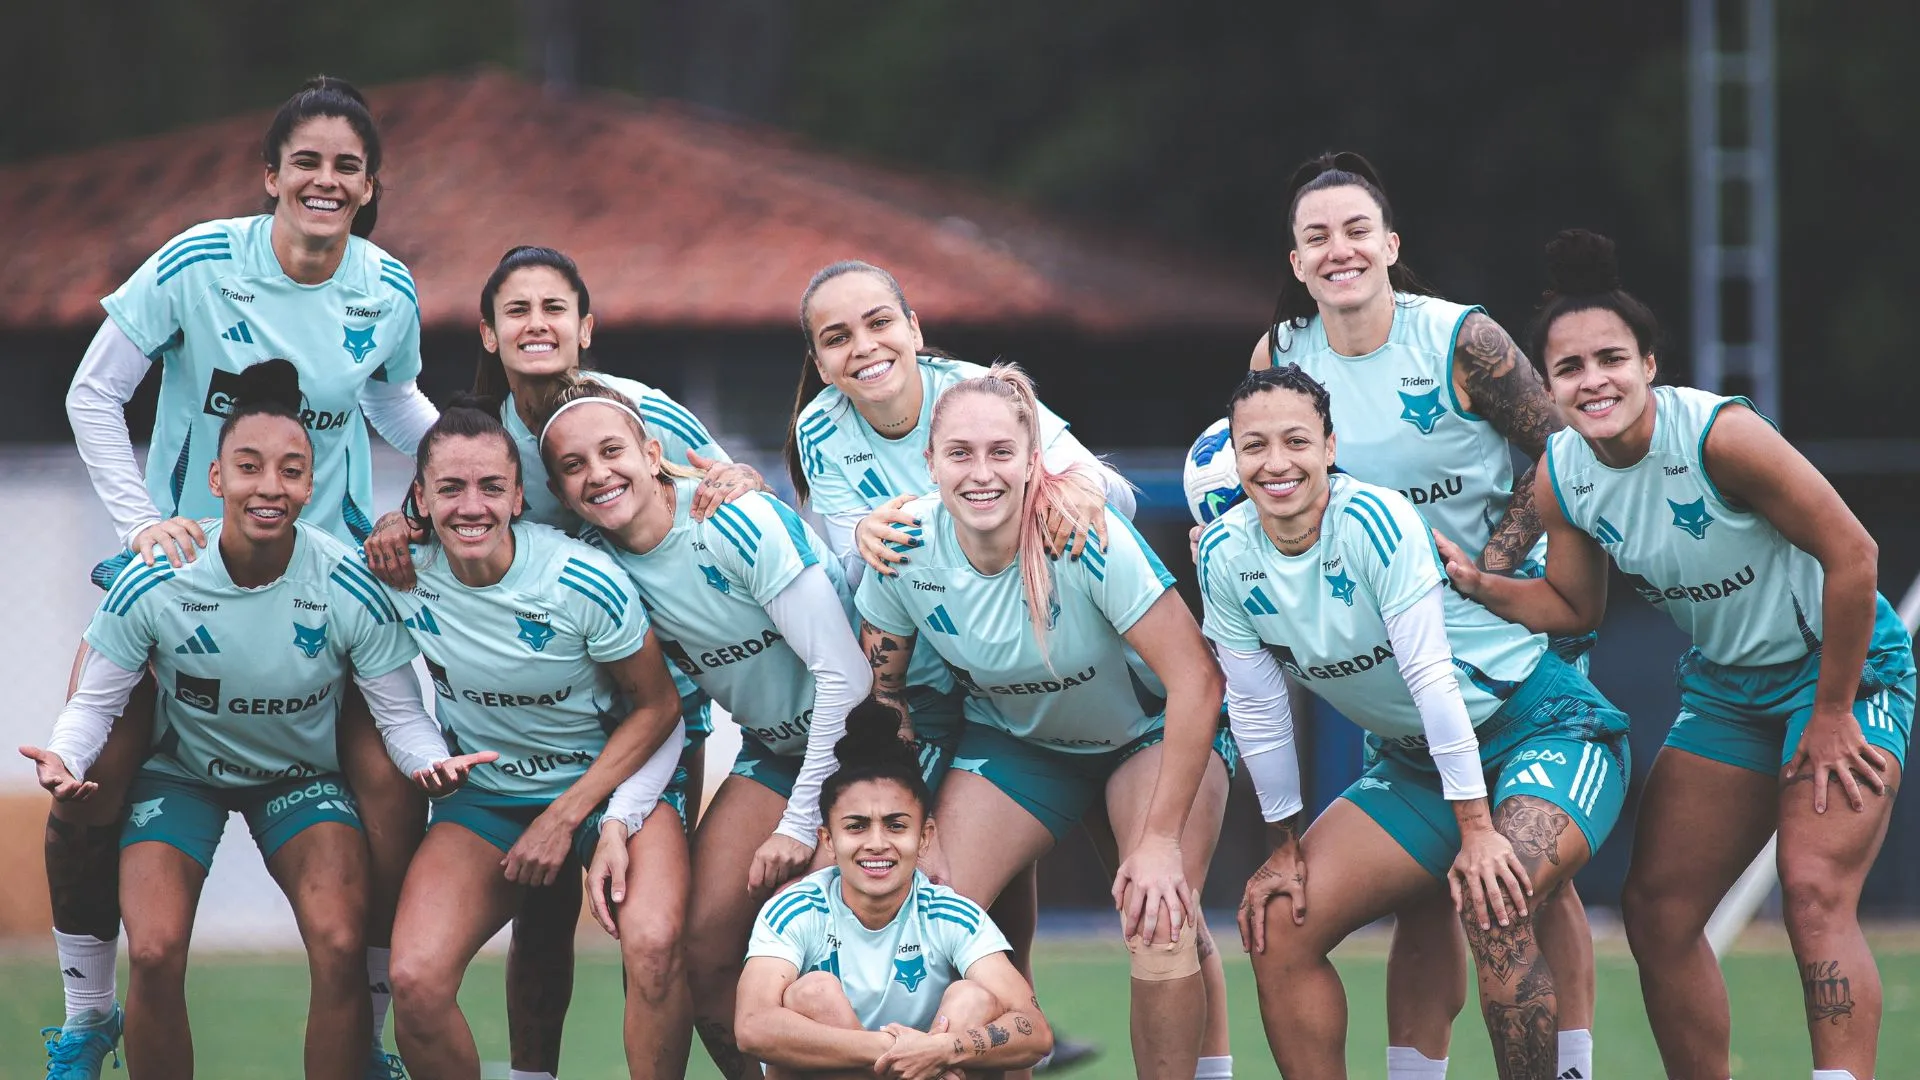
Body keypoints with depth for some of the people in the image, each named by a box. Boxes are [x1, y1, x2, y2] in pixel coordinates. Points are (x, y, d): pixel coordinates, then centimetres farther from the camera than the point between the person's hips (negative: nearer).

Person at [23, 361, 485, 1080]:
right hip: (182, 771, 0)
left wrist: (430, 760, -35)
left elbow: (400, 712, -13)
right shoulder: (152, 583, -22)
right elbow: (95, 702, -10)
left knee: (341, 948, -24)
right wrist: (65, 759, -32)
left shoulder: (350, 586, -21)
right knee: (154, 955, -22)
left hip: (303, 774, 0)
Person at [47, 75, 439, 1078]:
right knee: (89, 786, -10)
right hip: (184, 549, -2)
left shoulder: (388, 293, -4)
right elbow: (94, 395, -4)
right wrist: (140, 521, -11)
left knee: (391, 783, -13)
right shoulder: (198, 265, -13)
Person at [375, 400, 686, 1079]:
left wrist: (565, 817, -10)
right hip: (484, 797, 2)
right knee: (416, 984, -23)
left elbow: (657, 706, -6)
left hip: (605, 778, -2)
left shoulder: (584, 583, -17)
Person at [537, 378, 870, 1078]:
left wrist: (802, 823, -20)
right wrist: (616, 825, -17)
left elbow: (846, 676, -24)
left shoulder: (737, 523, -25)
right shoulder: (597, 560, -5)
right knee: (704, 956, -5)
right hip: (772, 751, 6)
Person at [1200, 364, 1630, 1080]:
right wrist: (1284, 850, 5)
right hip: (1415, 763, 7)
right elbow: (1257, 708, 2)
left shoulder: (1373, 519, -25)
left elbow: (1431, 677, -27)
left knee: (1490, 906, -32)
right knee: (1278, 926, -5)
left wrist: (1478, 833, -28)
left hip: (1544, 727, -7)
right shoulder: (1226, 557, -7)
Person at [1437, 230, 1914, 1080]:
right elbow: (1573, 606, 5)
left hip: (1842, 669, -7)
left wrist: (1832, 714, -17)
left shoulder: (1719, 435, -28)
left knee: (1814, 896, -22)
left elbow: (1850, 553, -23)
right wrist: (1479, 585, -15)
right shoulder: (1560, 476, -8)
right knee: (1657, 912, 3)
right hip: (1725, 688, 7)